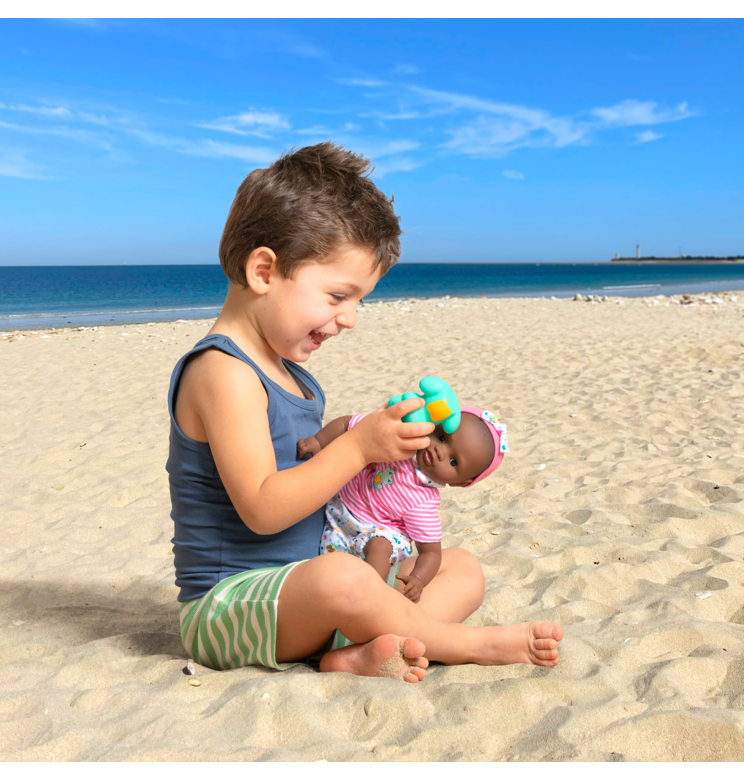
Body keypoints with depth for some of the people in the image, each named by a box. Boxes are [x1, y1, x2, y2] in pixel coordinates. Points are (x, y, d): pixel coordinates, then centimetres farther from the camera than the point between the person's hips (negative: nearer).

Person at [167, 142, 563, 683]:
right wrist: (357, 446, -25)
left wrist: (384, 452, 0)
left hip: (301, 591, 9)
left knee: (463, 568, 5)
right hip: (229, 602, -9)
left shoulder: (288, 372, 12)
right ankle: (472, 644, -15)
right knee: (343, 579, -41)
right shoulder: (222, 372, -18)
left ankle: (364, 652, -20)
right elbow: (262, 508, -25)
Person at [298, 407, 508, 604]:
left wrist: (417, 581, -36)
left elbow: (431, 551, -18)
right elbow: (345, 424, -10)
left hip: (373, 532, -5)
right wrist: (318, 442, -23)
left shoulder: (425, 504, -24)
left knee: (379, 545, -33)